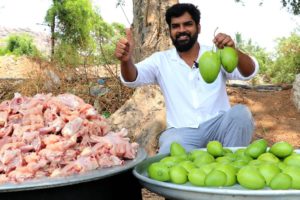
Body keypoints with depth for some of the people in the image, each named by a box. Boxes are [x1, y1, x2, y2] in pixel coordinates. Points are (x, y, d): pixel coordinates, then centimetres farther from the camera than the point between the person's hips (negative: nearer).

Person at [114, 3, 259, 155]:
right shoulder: (160, 60, 6)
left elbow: (249, 73, -9)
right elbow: (132, 78, -9)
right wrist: (126, 61, -34)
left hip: (217, 126, 2)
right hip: (181, 131, -2)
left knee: (240, 112, -28)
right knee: (169, 153, -34)